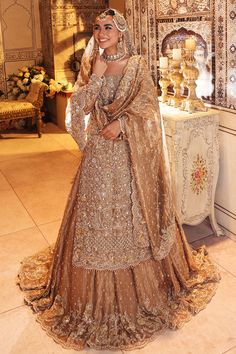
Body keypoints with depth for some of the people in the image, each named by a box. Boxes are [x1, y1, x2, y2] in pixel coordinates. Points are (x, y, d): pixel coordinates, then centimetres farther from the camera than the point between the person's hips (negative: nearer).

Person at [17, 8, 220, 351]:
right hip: (99, 152, 3)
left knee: (132, 214, 5)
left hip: (131, 151, -2)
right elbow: (79, 107, -2)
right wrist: (96, 76, -12)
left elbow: (148, 105, -5)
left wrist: (121, 123, -17)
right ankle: (99, 290, 22)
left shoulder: (136, 65, 0)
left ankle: (141, 282, 25)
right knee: (97, 215, 5)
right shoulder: (90, 66, 8)